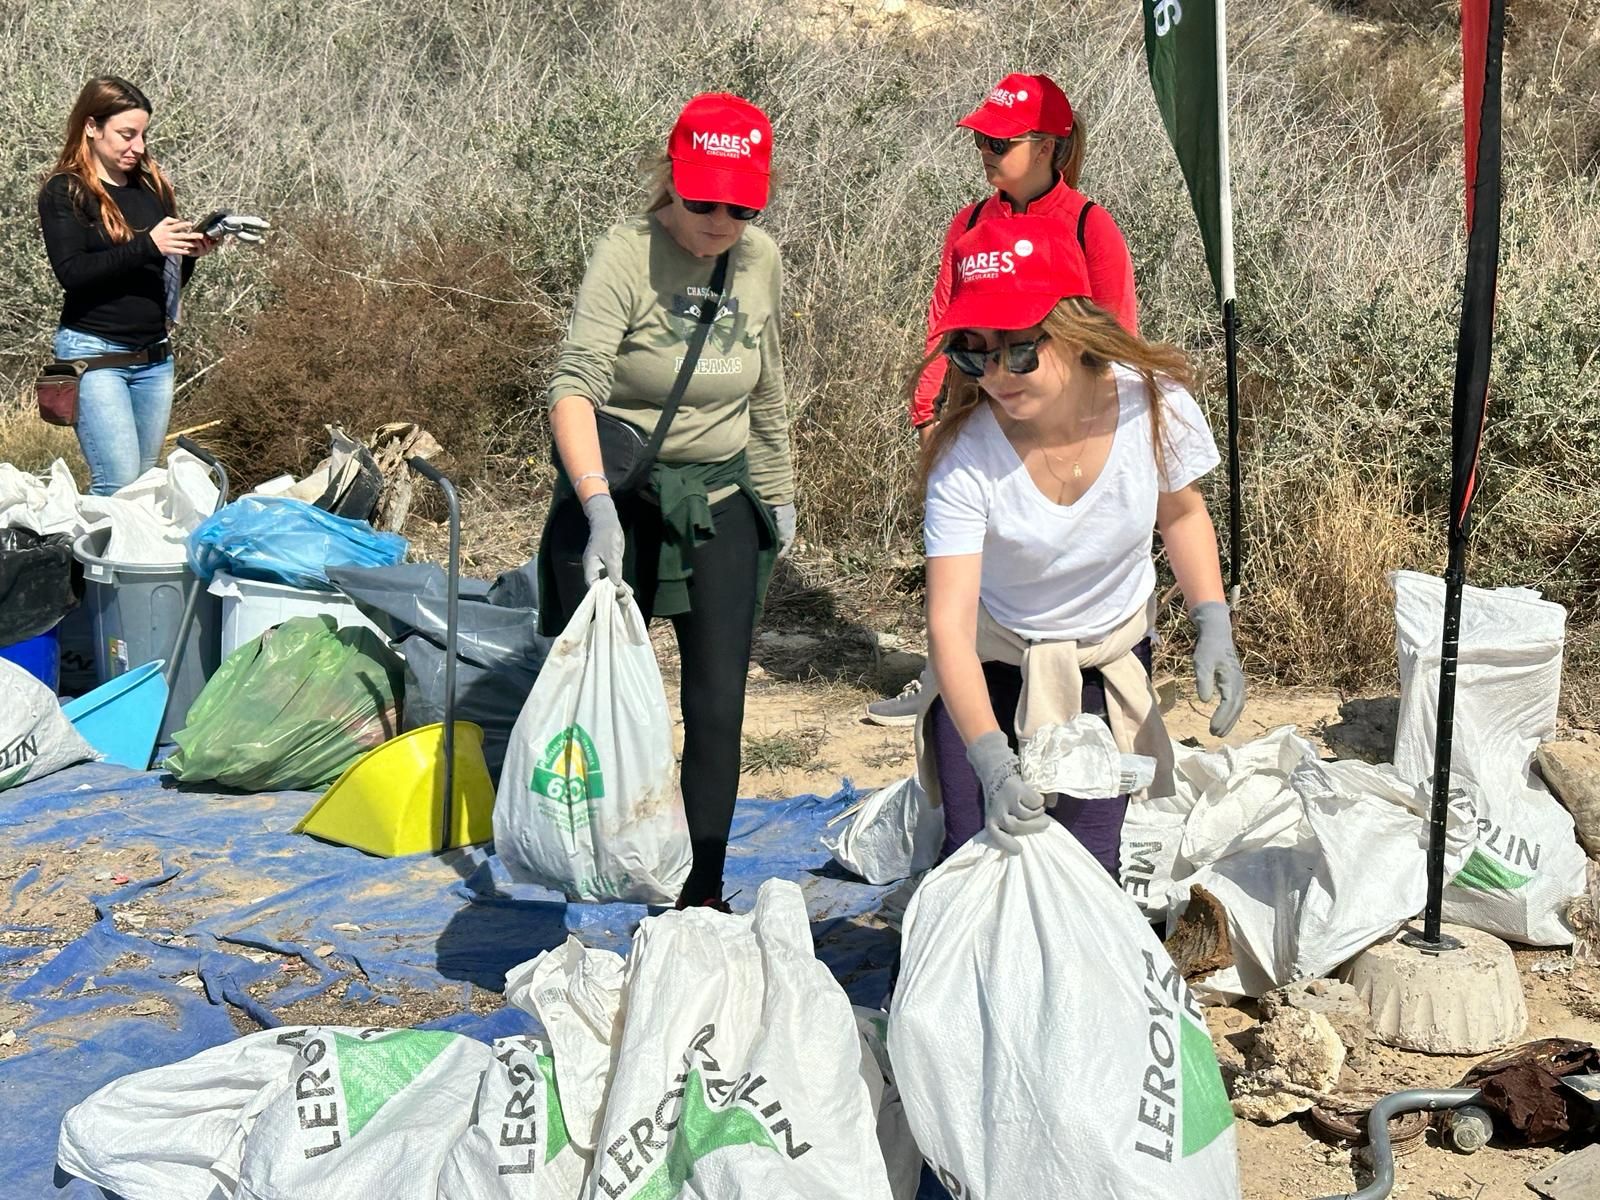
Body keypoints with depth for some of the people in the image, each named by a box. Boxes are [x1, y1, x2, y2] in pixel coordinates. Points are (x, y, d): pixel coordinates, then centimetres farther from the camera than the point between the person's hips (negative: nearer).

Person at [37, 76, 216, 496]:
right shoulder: (64, 192, -2)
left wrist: (189, 253, -4)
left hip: (155, 357, 6)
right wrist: (146, 246, -21)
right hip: (95, 355, -6)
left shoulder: (153, 187, 12)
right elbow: (71, 271, -16)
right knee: (120, 485, -13)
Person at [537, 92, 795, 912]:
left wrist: (778, 495, 20)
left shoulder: (762, 262, 2)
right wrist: (600, 507, -38)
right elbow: (575, 384, -26)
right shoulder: (628, 254, -15)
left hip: (720, 503, 4)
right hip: (618, 494, -4)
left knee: (717, 706, 1)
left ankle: (702, 893, 10)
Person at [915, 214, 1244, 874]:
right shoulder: (965, 455, -29)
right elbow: (950, 626, -33)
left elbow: (1181, 512, 1)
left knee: (1088, 861, -4)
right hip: (995, 663, -1)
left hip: (1113, 654, 2)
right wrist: (994, 764, -46)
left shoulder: (1153, 404, -22)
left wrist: (1213, 627, -11)